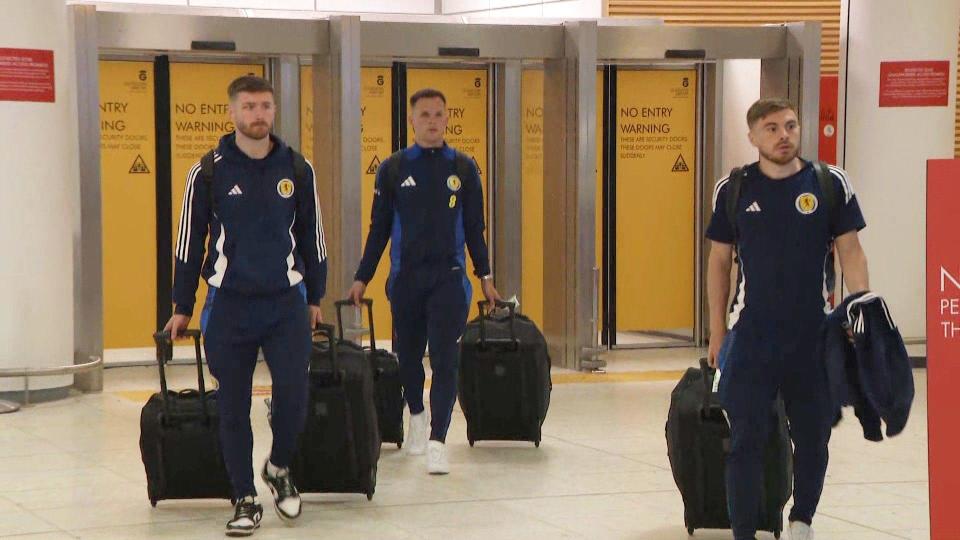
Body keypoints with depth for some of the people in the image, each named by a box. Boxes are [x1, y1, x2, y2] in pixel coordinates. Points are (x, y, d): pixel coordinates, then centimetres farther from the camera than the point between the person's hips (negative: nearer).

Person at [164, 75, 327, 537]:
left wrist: (314, 299, 15)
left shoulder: (297, 169, 3)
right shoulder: (209, 172, -3)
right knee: (233, 407, 3)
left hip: (287, 302, 1)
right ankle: (245, 500, 15)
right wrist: (182, 308, 6)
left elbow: (311, 235, 12)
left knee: (293, 394, -9)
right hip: (228, 304, -1)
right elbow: (190, 240, 3)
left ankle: (279, 469, 19)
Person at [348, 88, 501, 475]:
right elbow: (379, 228, 7)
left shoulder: (463, 169, 4)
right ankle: (416, 415, 37)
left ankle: (437, 442, -12)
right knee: (408, 354, 11)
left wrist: (484, 276, 8)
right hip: (405, 278, 1)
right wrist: (362, 278, 6)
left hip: (449, 277, -1)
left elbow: (474, 228, 10)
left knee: (445, 358, -10)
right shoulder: (393, 169, 3)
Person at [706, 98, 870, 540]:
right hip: (751, 336, 0)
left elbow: (850, 251, 2)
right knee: (746, 440, -2)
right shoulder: (733, 190, 2)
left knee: (813, 436, 11)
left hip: (815, 336, 1)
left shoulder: (831, 184, -1)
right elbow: (719, 261, 8)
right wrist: (716, 332, 7)